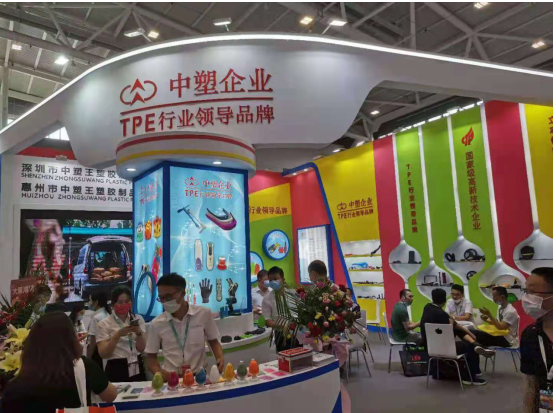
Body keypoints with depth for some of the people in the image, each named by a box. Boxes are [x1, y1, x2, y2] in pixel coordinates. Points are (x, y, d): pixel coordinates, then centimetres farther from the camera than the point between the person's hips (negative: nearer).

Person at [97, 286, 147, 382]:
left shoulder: (138, 319, 5)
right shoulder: (104, 324, -4)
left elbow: (141, 349, -2)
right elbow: (103, 354, -11)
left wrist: (139, 333, -21)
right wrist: (118, 335, -23)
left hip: (137, 368, 3)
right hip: (116, 370, -3)